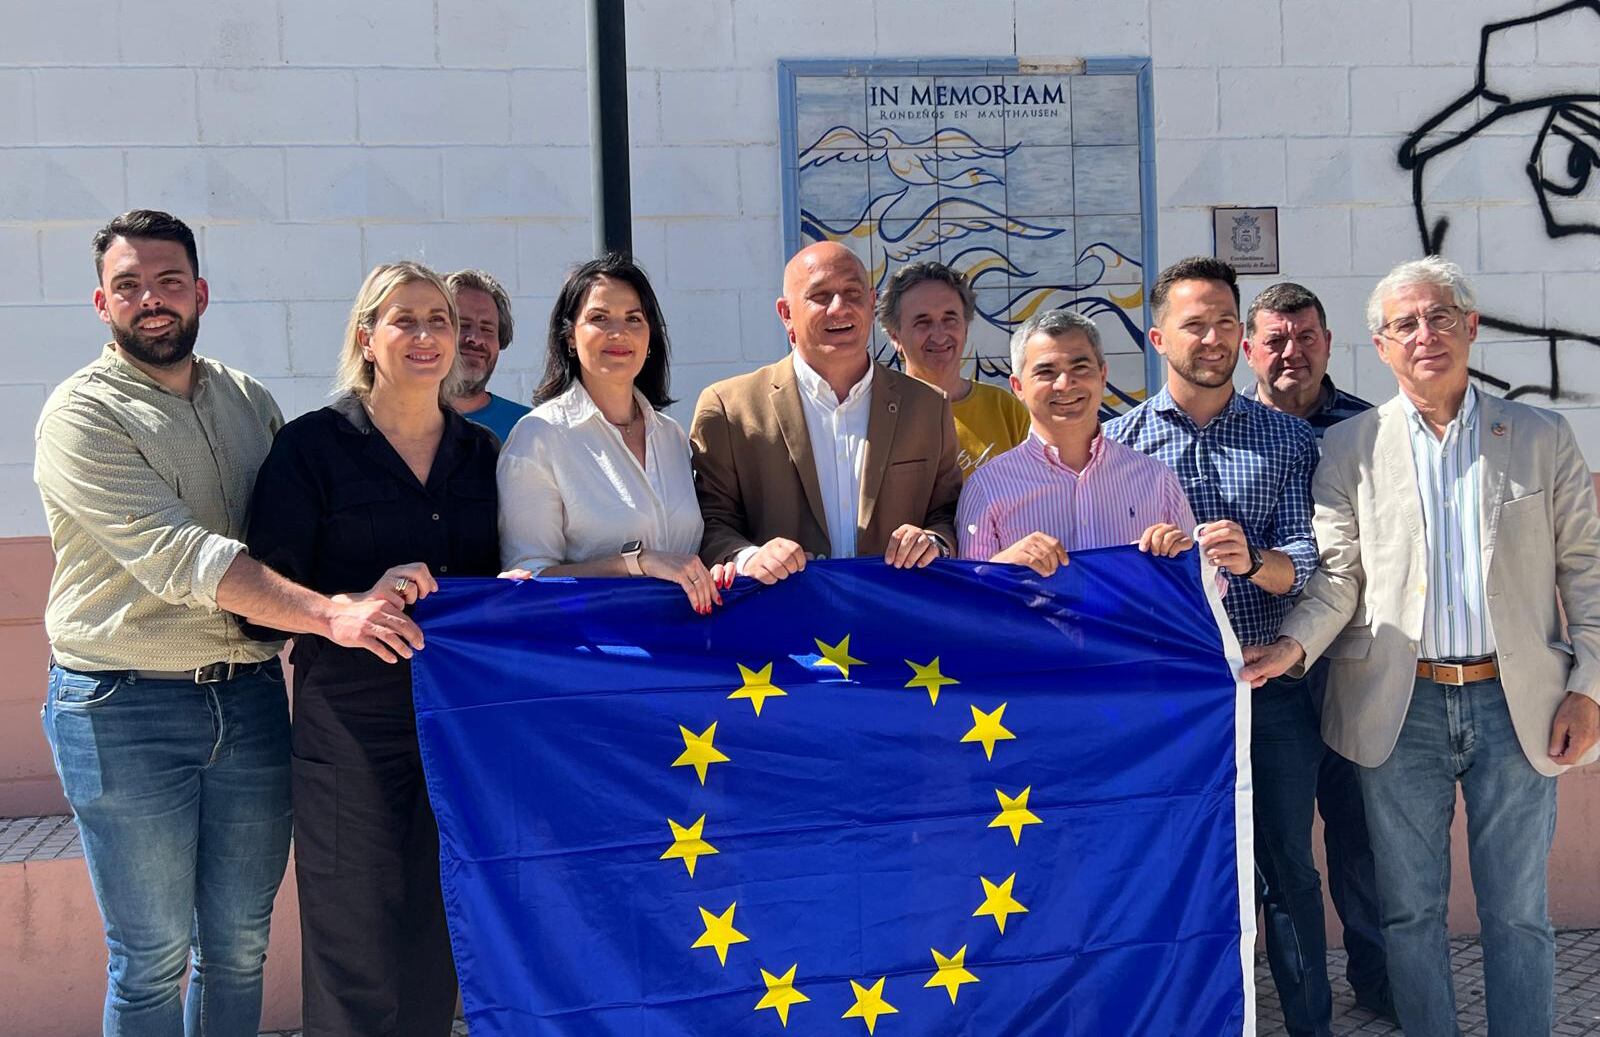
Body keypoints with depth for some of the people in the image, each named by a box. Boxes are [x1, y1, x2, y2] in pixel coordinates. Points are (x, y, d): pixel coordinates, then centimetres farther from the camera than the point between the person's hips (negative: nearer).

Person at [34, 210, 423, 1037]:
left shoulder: (250, 402, 10)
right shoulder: (83, 416, -9)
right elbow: (174, 555, -22)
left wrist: (376, 579, -7)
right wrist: (328, 613, -30)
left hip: (250, 698, 5)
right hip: (125, 711, -5)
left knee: (240, 946, 13)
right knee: (152, 960, 6)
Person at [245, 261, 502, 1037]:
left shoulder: (482, 451, 10)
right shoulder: (311, 446, -4)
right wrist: (363, 601, -23)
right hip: (353, 720, -4)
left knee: (437, 941, 13)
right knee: (359, 949, 2)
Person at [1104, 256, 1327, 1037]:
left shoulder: (1288, 439, 6)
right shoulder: (1118, 441, 3)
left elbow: (1307, 561, -5)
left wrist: (1252, 560, -25)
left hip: (1268, 687, 1)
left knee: (1287, 867, 9)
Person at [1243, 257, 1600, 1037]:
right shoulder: (1349, 447, 3)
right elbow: (1338, 573, -1)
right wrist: (1295, 645, -18)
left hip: (1518, 703, 0)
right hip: (1400, 709, 0)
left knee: (1518, 913, 10)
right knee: (1410, 910, 9)